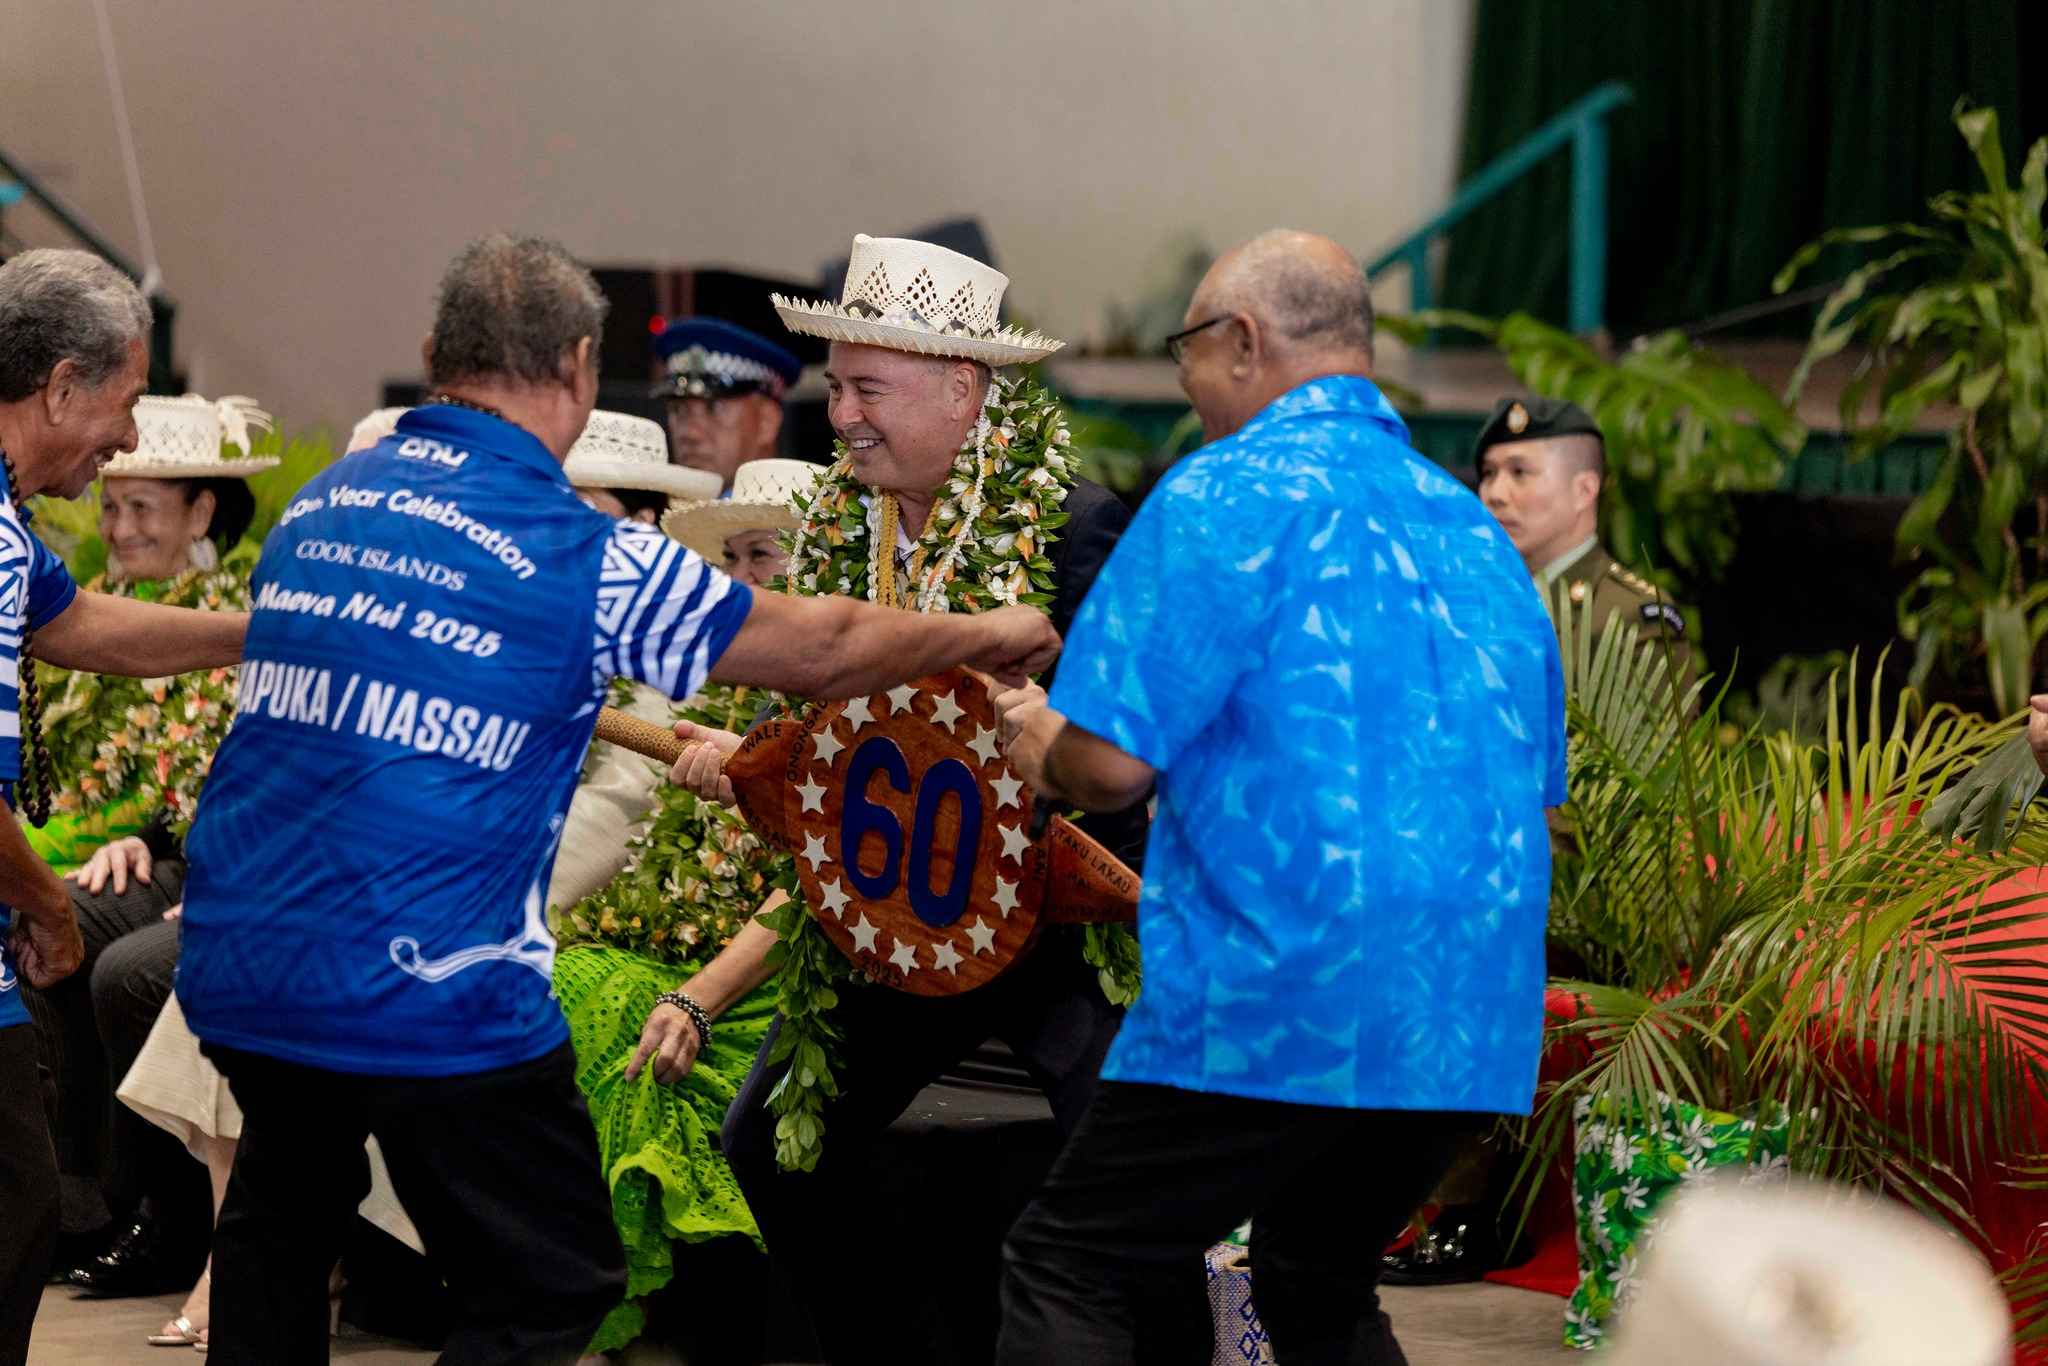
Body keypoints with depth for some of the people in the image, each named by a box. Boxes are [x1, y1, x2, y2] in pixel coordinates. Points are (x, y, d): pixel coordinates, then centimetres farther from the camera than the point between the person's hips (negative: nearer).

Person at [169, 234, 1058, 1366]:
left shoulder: (315, 506, 9)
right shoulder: (585, 558, -10)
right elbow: (824, 649, 0)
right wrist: (992, 636, 20)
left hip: (233, 967, 7)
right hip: (429, 991, -6)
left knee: (282, 1222, 29)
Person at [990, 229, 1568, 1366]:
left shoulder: (1226, 493, -8)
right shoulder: (1473, 527, 14)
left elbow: (1113, 762, -14)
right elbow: (1535, 787, 23)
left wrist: (1042, 747, 9)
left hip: (1276, 1004, -7)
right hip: (1472, 1024, 7)